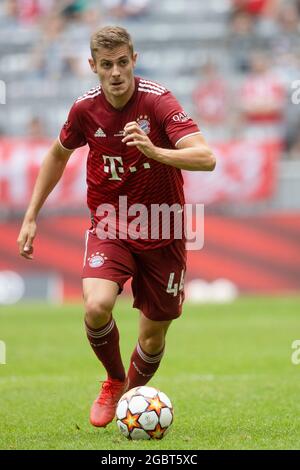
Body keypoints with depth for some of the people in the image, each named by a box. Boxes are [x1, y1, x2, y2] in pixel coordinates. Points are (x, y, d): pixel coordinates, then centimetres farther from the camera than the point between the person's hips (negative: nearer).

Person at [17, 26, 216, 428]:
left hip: (161, 233, -1)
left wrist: (154, 151, -46)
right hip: (109, 226, 1)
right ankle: (113, 381, 4)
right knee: (97, 307, -25)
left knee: (153, 338, 6)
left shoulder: (158, 101, -18)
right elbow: (58, 155, 14)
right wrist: (31, 217, 13)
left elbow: (206, 158, -29)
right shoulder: (85, 109, -7)